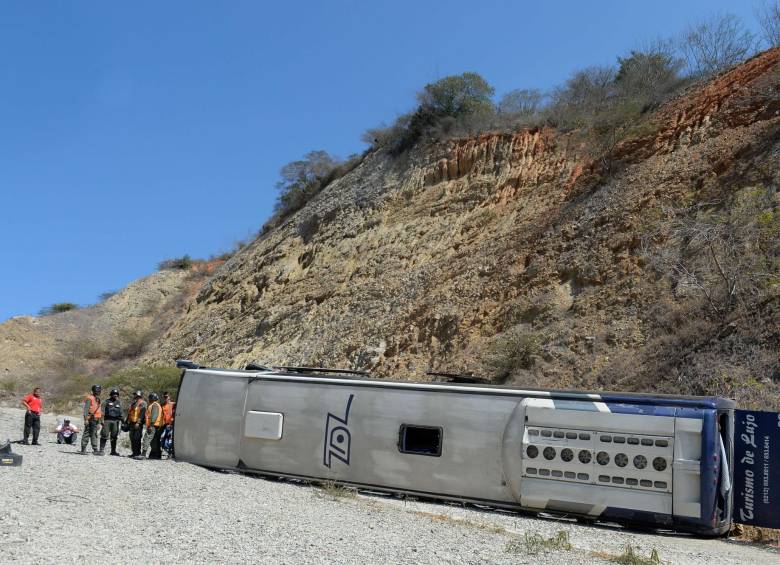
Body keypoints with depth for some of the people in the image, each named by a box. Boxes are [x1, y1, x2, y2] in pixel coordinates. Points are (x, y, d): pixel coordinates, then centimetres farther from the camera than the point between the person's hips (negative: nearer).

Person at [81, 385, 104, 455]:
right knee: (86, 435, -3)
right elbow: (86, 409, -15)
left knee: (94, 435, 8)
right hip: (90, 419, -8)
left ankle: (95, 450, 8)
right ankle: (83, 449, 2)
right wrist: (86, 419, -22)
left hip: (95, 420, 8)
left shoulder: (98, 399, 18)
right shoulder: (90, 398, -8)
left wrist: (100, 421, 22)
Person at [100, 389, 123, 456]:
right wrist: (102, 420, -10)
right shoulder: (107, 401, 2)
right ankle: (101, 449, -3)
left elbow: (121, 412, 18)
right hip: (107, 420, -4)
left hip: (115, 421, 4)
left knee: (114, 436, 6)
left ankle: (113, 450, 11)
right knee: (104, 435, -9)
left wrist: (120, 420, 11)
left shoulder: (119, 402, 14)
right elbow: (103, 411, -2)